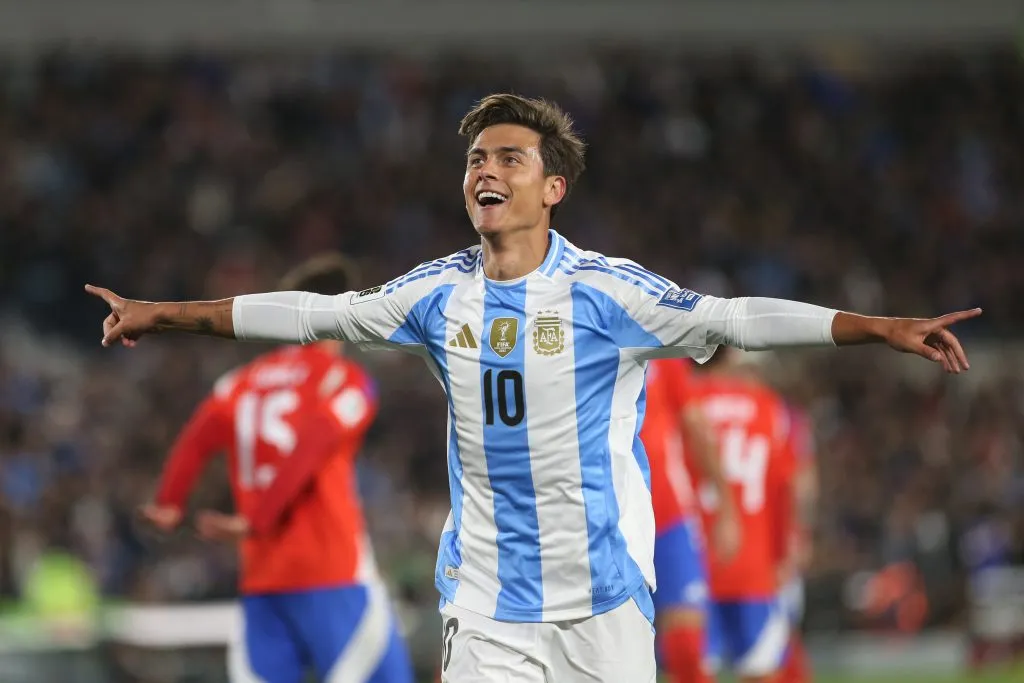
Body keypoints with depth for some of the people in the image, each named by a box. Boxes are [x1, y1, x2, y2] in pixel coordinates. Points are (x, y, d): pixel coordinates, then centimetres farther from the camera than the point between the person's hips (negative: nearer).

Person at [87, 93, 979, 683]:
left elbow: (731, 319, -14)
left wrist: (884, 329, -25)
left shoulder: (605, 291, -7)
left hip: (600, 593, -3)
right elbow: (318, 314, 13)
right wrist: (165, 315, 16)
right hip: (485, 591, 4)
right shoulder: (440, 294, 6)